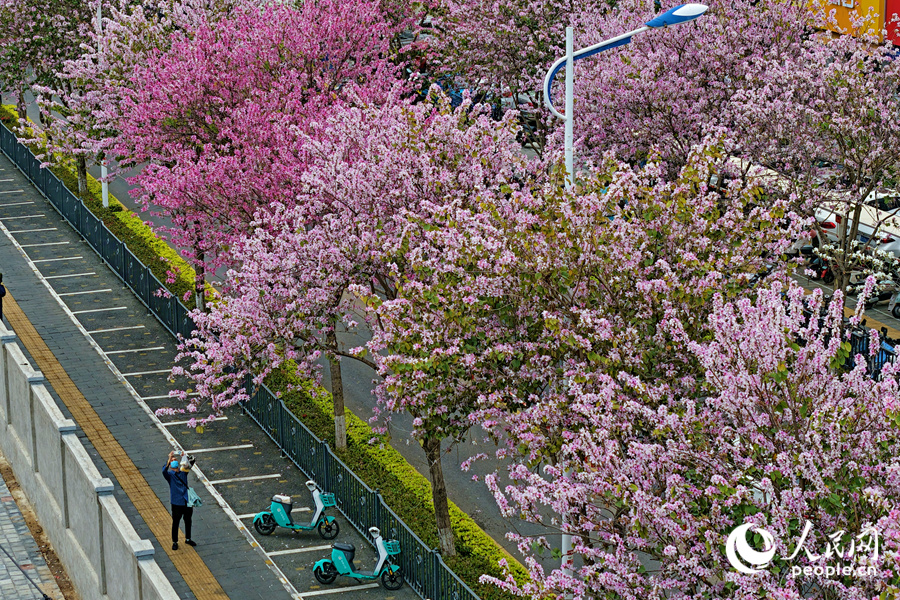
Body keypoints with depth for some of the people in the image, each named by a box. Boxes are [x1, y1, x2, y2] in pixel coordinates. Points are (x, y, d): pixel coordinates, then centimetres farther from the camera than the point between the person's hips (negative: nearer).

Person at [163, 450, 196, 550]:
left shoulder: (183, 471, 1)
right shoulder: (170, 475, -11)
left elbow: (191, 463, -4)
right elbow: (164, 471, -33)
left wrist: (186, 457, -25)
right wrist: (169, 459, -45)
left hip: (187, 501, 4)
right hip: (177, 502, -4)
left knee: (188, 521, 18)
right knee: (175, 522, 5)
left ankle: (187, 539, 36)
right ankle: (174, 542, 18)